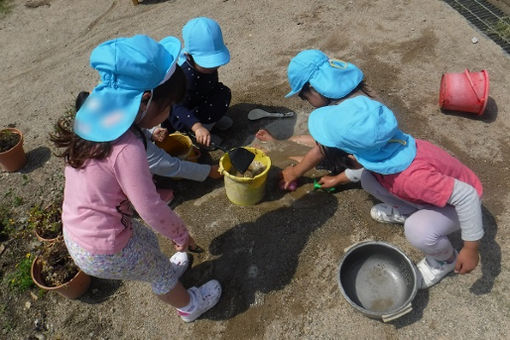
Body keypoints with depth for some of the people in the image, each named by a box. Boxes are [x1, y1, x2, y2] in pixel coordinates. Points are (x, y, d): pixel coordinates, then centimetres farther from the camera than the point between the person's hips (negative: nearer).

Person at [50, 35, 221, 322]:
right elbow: (151, 209, -26)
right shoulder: (127, 149, -35)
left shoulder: (93, 121, -8)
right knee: (161, 272, 20)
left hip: (77, 232, 7)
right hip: (104, 251, -7)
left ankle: (164, 274, 63)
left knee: (149, 240, 32)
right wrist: (181, 234, -8)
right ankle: (189, 306, 50)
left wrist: (150, 190, 13)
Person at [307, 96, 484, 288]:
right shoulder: (377, 145, -23)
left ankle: (447, 258, 1)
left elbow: (467, 195, -38)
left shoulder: (410, 177, -45)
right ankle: (407, 212, 16)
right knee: (368, 179, -13)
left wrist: (471, 249, -26)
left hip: (461, 200, -6)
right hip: (440, 184, 6)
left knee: (418, 231, -35)